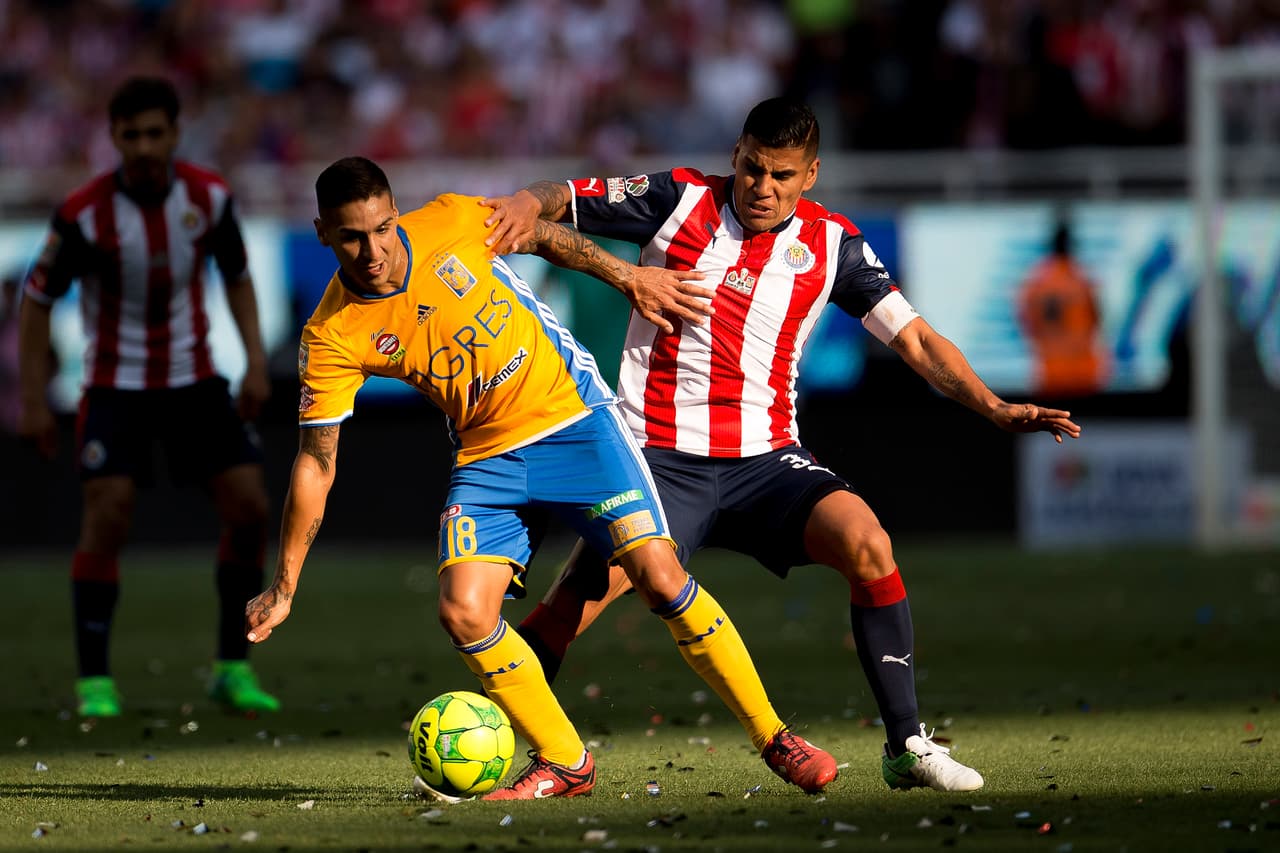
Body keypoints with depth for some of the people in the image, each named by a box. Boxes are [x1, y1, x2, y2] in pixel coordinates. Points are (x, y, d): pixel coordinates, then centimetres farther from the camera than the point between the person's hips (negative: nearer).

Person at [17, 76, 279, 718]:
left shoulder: (209, 196, -8)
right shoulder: (84, 214, -18)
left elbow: (236, 275, 9)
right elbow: (37, 299, -8)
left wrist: (255, 359, -1)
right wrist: (33, 401, -9)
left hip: (193, 377, 3)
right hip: (115, 384, -3)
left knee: (249, 508, -6)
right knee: (107, 520, -17)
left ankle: (234, 669, 7)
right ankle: (94, 681, -6)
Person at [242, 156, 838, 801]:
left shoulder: (451, 223, -13)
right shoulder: (331, 337, -13)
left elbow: (543, 237, 8)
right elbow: (316, 462, -7)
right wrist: (285, 585, -8)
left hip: (572, 414, -2)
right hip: (487, 458, 2)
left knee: (658, 574, -14)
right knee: (463, 614, -17)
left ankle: (773, 740, -2)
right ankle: (563, 765, 3)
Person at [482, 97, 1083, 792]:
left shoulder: (830, 243, 5)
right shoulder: (679, 200, 1)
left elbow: (914, 338, 4)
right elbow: (561, 198, 4)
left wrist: (994, 408, -9)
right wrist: (526, 206, -21)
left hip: (765, 460, 2)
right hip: (660, 459, -2)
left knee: (866, 541, -25)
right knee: (576, 600, -21)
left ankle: (907, 746, -15)